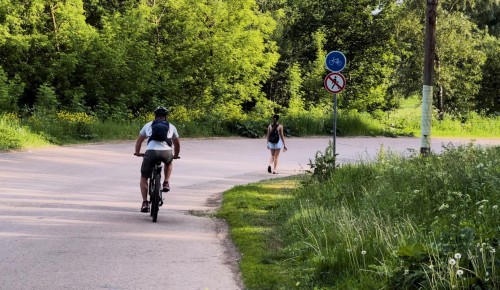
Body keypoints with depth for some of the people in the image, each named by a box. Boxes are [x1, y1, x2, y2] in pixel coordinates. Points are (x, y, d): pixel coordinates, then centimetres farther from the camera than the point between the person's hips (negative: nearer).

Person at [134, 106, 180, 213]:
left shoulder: (148, 125, 24)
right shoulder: (171, 127, 24)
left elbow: (139, 141, 32)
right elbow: (177, 143, 37)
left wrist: (137, 153, 49)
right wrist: (175, 155, 54)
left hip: (151, 152, -1)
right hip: (166, 152, 1)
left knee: (143, 178, 15)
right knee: (168, 163, 38)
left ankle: (145, 203, 3)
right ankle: (166, 183, 21)